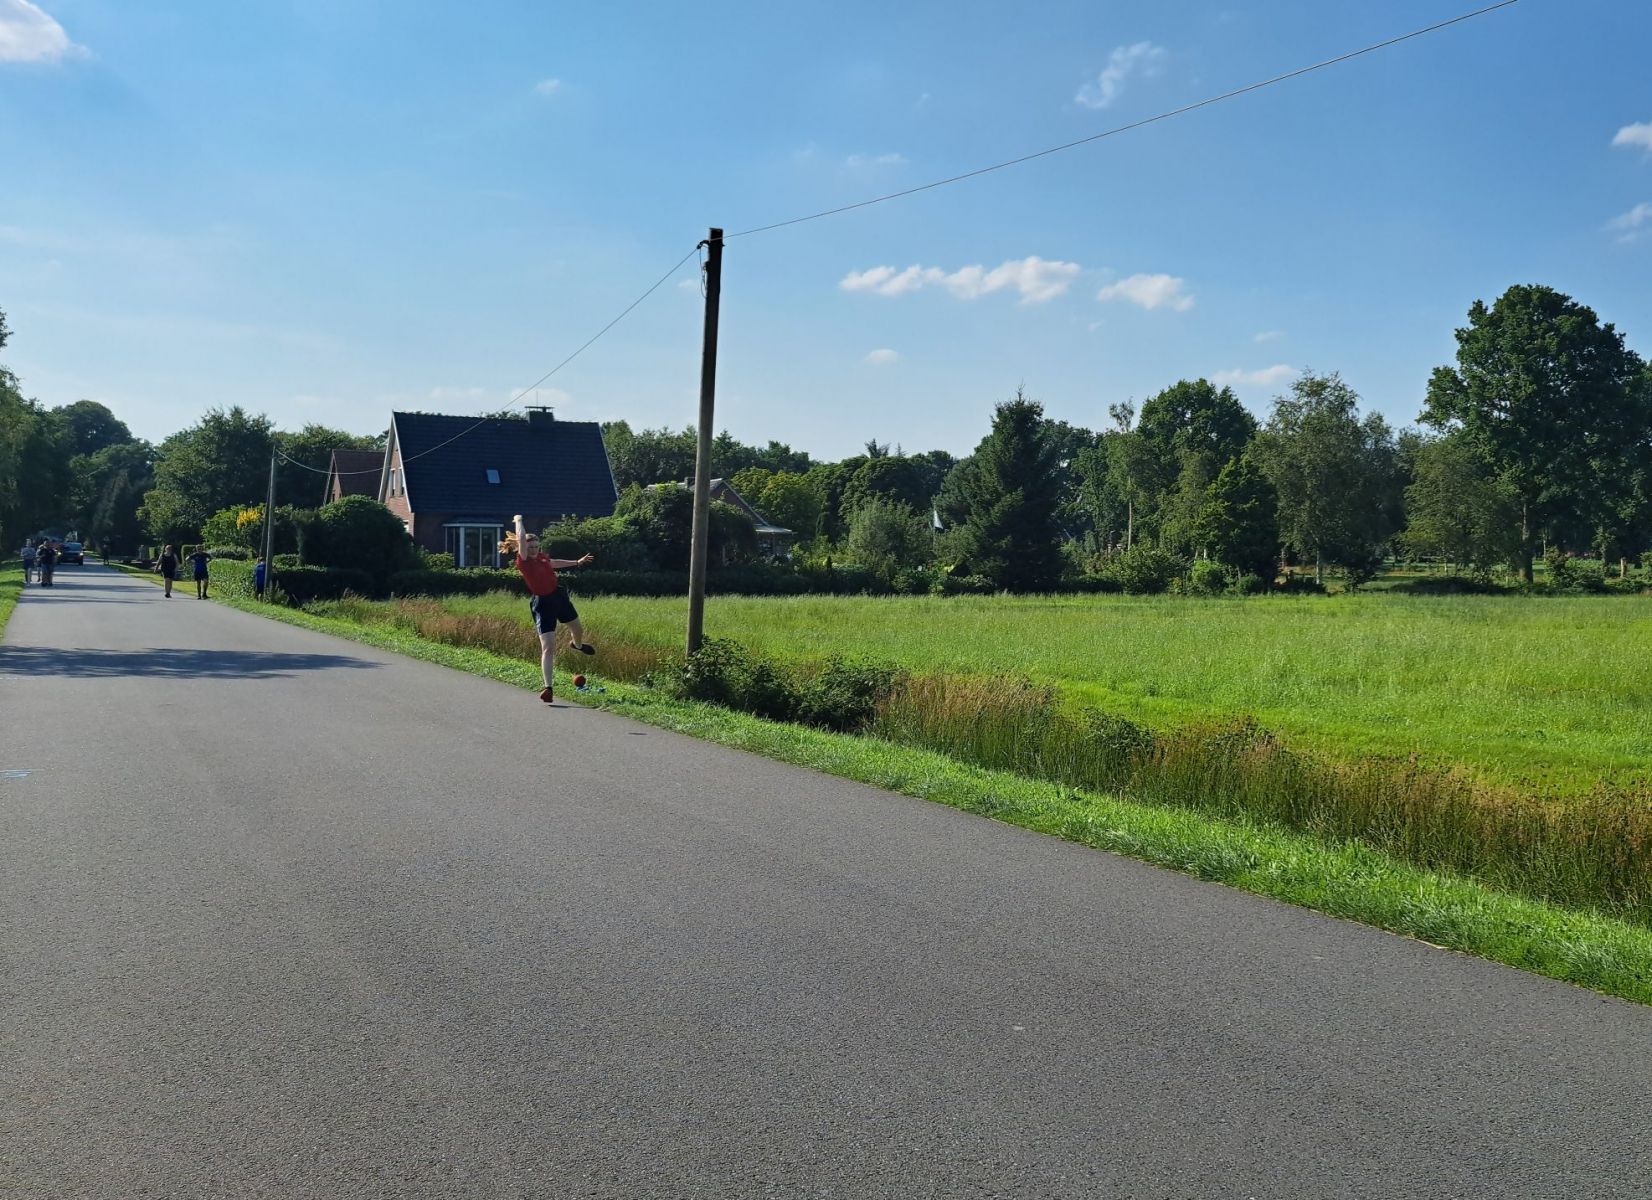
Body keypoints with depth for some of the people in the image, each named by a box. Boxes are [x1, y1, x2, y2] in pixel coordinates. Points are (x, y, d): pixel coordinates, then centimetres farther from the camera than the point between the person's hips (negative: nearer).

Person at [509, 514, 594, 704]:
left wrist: (577, 562, 34)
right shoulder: (523, 562, -17)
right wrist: (519, 520, -12)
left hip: (559, 596, 7)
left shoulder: (542, 557, 3)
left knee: (578, 629, 28)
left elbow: (555, 563, 25)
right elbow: (521, 538, -28)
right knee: (548, 647, -14)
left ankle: (577, 645, 66)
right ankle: (548, 688, -15)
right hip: (542, 604, -7)